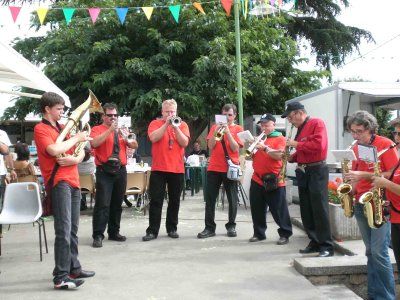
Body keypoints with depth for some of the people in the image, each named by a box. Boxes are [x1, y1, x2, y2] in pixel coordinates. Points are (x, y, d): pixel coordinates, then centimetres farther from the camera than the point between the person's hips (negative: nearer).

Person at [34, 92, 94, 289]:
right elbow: (54, 150, -22)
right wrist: (76, 138, -10)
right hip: (59, 182, -8)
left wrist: (75, 158, -7)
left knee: (73, 229, 13)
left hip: (73, 181, 8)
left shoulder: (62, 128, 20)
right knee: (63, 230, -15)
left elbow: (80, 153, 16)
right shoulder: (41, 129, -4)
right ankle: (61, 277, -14)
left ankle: (74, 268, 23)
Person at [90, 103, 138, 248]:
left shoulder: (121, 131, 18)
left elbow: (135, 145, 12)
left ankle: (114, 232, 20)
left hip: (120, 170, 6)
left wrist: (126, 139, -9)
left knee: (117, 204, 11)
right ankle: (98, 236, -9)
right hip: (104, 171, -5)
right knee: (102, 204, -11)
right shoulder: (97, 129, 3)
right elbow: (94, 143, -18)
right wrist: (110, 130, -21)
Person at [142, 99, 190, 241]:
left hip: (177, 169, 2)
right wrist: (166, 124, -15)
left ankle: (172, 228, 19)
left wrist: (175, 127, -15)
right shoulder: (155, 123, 4)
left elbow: (184, 143, -6)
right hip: (158, 168, -1)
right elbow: (153, 138, -14)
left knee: (174, 201, 9)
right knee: (156, 200, -1)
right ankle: (152, 231, 3)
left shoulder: (182, 124, 7)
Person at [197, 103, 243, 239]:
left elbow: (235, 148, -8)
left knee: (232, 199, 4)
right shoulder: (215, 127, 10)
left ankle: (231, 226, 15)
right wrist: (216, 132, -12)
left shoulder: (238, 129, 4)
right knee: (210, 198, 0)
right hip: (214, 167, 2)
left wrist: (227, 132, -15)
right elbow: (211, 146, 1)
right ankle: (209, 227, 4)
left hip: (230, 168, -2)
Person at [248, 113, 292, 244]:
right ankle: (259, 233, 21)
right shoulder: (259, 139, 17)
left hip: (274, 181, -6)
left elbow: (279, 156, -15)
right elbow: (250, 156, 19)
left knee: (278, 210, -2)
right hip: (257, 179, 6)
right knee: (257, 209, 10)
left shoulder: (280, 138, -1)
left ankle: (285, 234, 7)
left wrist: (265, 147, -19)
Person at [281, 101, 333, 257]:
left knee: (320, 210, -8)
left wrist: (297, 144, -16)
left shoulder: (317, 123, -8)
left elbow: (319, 145, -22)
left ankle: (327, 246, -2)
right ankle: (315, 242, 18)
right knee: (306, 211, 9)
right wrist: (291, 157, 4)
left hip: (317, 171, -8)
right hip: (302, 172, 9)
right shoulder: (300, 129, 16)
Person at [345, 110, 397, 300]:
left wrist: (364, 175, -20)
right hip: (361, 204, 6)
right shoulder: (356, 148, 10)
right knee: (370, 252, 10)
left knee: (379, 252, -11)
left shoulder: (385, 145, -8)